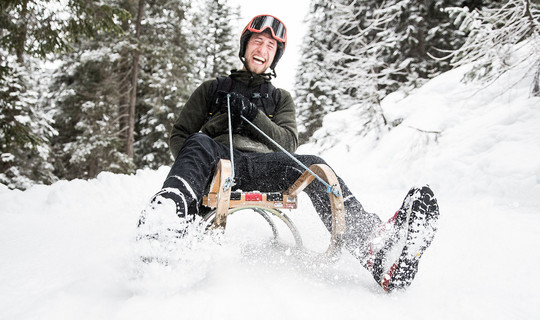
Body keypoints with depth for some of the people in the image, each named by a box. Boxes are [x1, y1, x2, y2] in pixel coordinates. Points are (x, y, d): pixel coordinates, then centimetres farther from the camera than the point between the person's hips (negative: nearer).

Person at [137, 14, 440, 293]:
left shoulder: (281, 98, 27)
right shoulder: (212, 89, 25)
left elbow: (288, 143, 10)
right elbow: (180, 135, 20)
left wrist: (251, 114, -5)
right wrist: (194, 164, -2)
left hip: (260, 167, 1)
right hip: (217, 161, -1)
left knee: (310, 165, -29)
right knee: (200, 143, -35)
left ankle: (374, 247, -52)